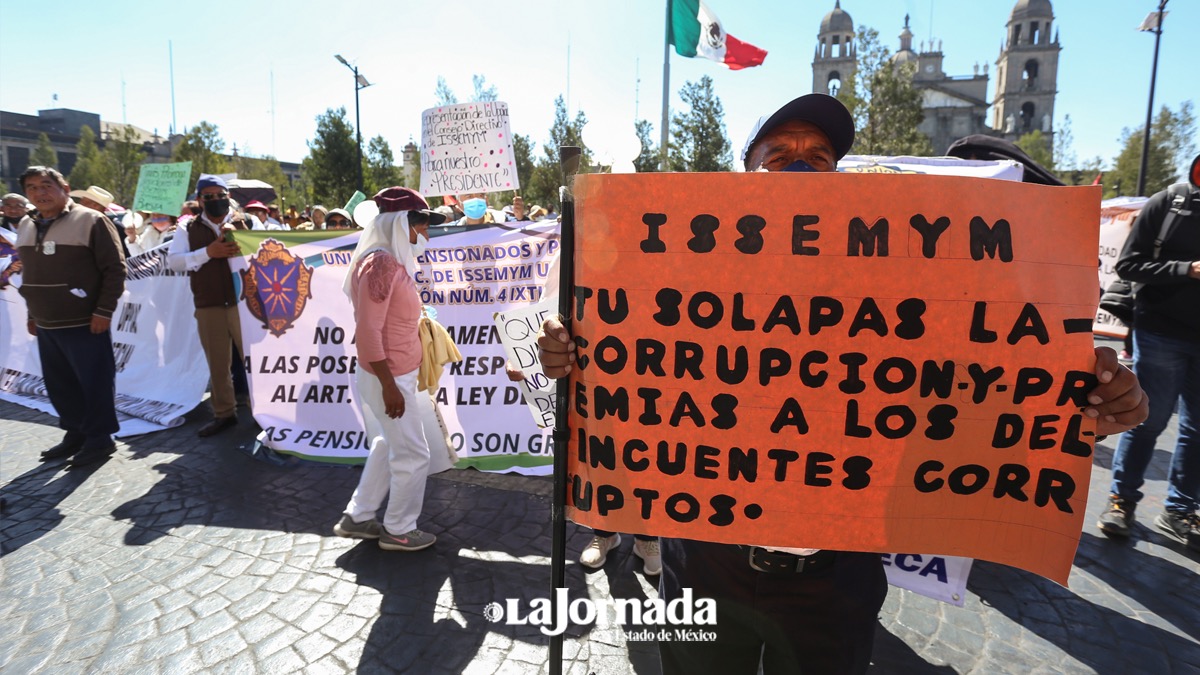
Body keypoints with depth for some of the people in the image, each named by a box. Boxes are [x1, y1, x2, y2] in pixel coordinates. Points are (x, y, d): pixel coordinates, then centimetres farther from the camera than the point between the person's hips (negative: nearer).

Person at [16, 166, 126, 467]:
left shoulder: (90, 220, -9)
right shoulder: (26, 227, 14)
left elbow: (115, 268, -12)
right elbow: (31, 273, 23)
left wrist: (104, 310, -16)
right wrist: (33, 313, 19)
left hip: (84, 323, -7)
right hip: (46, 325, 7)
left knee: (94, 383, 0)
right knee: (59, 385, 13)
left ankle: (99, 439, 12)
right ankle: (76, 433, 27)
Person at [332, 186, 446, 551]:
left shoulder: (394, 260, 9)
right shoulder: (379, 263, -21)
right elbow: (368, 332, -24)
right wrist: (389, 384, -23)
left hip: (398, 374, 10)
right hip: (389, 378, -10)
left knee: (389, 445, 22)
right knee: (413, 454, 3)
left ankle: (357, 518, 35)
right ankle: (398, 530, 22)